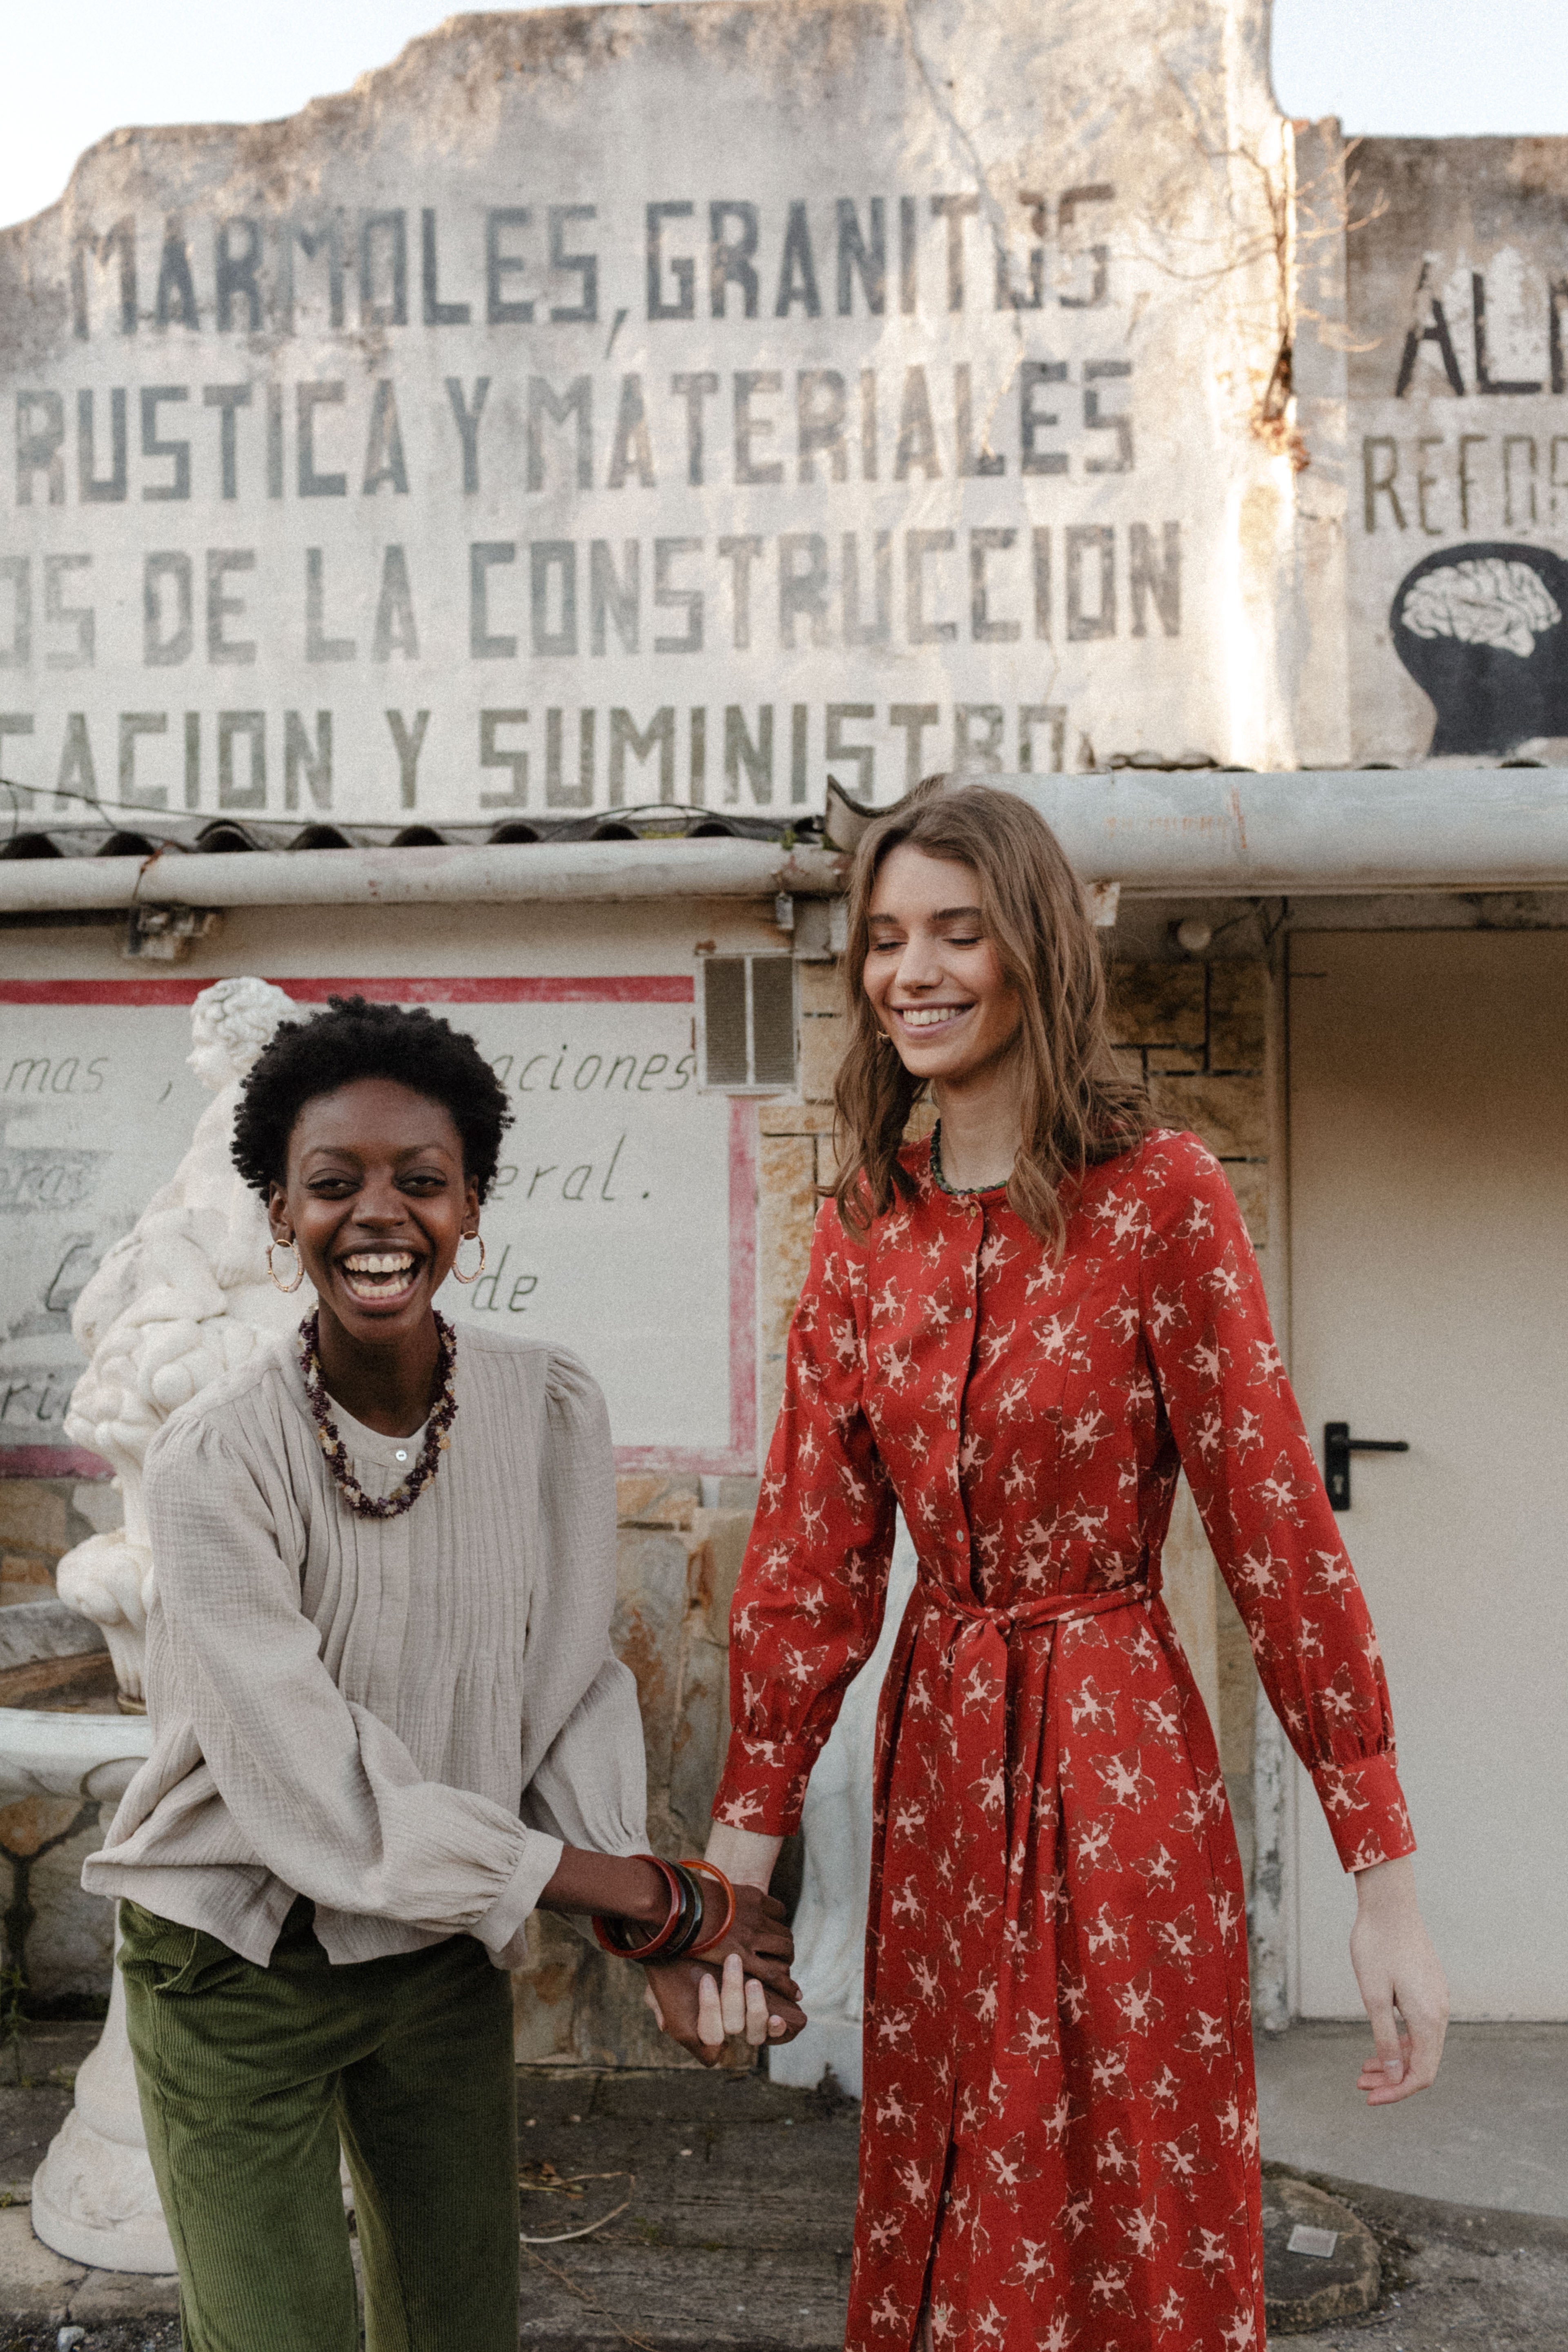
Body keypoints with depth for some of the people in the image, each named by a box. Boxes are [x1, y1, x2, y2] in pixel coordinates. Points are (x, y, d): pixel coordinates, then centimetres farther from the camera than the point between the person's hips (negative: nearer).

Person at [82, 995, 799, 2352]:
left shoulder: (554, 1414, -9)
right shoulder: (218, 1462, -21)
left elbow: (573, 1691, -4)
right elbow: (317, 1794, -23)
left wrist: (661, 1927, -19)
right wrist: (659, 1898, -21)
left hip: (448, 1953, 4)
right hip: (240, 1969, -4)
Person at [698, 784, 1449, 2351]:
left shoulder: (1158, 1195, -11)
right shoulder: (864, 1229, 4)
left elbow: (1276, 1523, -13)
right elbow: (809, 1553, 3)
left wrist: (1384, 1882, -13)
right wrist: (740, 1847, -2)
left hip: (1114, 1743, -5)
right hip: (936, 1750, 5)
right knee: (948, 2223, 18)